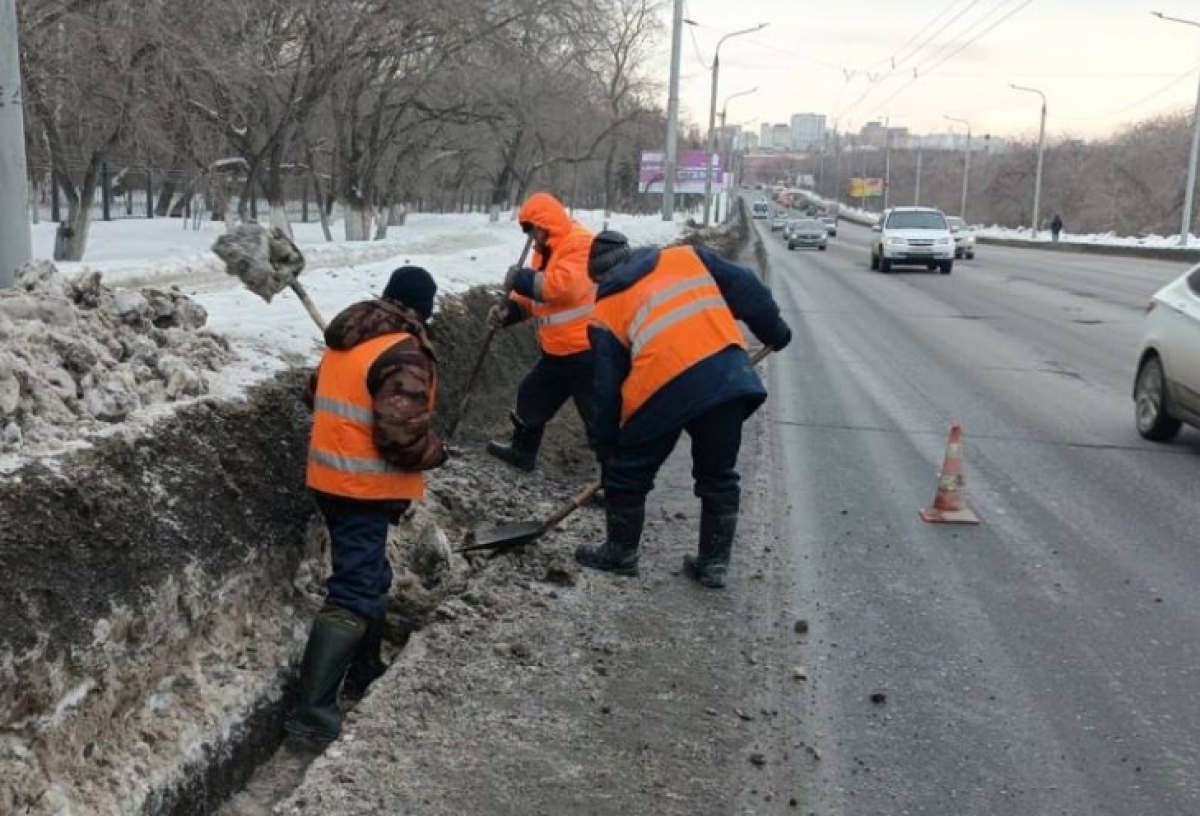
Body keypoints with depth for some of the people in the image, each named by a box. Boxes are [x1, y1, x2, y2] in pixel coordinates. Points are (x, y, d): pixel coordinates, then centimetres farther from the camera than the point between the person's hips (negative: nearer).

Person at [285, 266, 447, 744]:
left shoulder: (346, 338, 8)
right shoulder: (403, 353, -20)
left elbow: (319, 396, 21)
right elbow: (405, 436, -26)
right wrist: (436, 452, -7)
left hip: (333, 478, 10)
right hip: (365, 488, -9)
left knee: (368, 575, 23)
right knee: (354, 593, -7)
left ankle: (364, 670, 37)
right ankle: (312, 709, -8)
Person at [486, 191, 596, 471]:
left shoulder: (581, 243, -17)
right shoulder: (544, 250, 14)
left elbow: (564, 285, -31)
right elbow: (535, 295, 17)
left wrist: (522, 279, -22)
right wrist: (509, 309, -2)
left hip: (586, 352, -10)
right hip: (556, 352, 10)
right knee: (531, 398, 25)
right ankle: (521, 452, 45)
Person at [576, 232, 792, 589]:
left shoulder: (605, 313, 15)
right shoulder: (687, 257, 20)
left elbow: (607, 390, 14)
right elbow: (745, 289, 17)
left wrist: (606, 451, 22)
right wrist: (775, 331, 30)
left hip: (664, 390, -3)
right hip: (729, 376, 3)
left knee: (627, 475, 19)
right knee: (718, 477, 21)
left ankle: (621, 552, 33)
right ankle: (713, 562, 27)